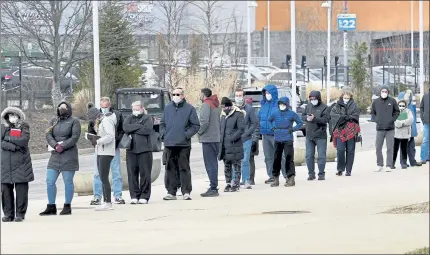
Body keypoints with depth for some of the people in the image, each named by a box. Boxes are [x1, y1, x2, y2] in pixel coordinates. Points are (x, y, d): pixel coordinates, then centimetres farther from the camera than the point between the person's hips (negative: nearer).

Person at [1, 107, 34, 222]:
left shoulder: (24, 127, 5)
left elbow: (24, 140, -10)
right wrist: (14, 146, -14)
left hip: (20, 162, -2)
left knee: (21, 188, -3)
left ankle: (20, 214, 1)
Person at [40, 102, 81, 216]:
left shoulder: (74, 121, 2)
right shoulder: (53, 121, 15)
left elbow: (75, 137, -10)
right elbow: (48, 135, 3)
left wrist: (62, 146, -18)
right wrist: (55, 145, -15)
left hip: (69, 155, -5)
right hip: (55, 155, 5)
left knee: (68, 181, -2)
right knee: (50, 181, 1)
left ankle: (67, 206, 6)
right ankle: (51, 207, 7)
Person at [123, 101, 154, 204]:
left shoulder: (147, 118, 6)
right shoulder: (129, 118, 16)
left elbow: (147, 130, -12)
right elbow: (125, 127, -4)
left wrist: (133, 129, -6)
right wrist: (139, 126, -10)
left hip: (144, 149, -3)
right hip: (131, 150, 3)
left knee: (145, 173, -2)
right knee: (132, 173, 0)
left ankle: (144, 196, 3)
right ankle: (134, 196, 5)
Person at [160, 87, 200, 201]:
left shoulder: (189, 108, 1)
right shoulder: (168, 108, 13)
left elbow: (196, 125, 1)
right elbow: (162, 123, 21)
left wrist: (187, 135, -10)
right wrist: (163, 134, 5)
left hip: (183, 144, -4)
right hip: (169, 144, 4)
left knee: (184, 168, -5)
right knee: (170, 168, 6)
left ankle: (186, 192, -3)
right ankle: (171, 192, 12)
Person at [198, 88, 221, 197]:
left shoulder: (206, 105, -12)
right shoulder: (217, 105, 16)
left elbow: (205, 121, -21)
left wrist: (199, 132, -7)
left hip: (207, 138, -9)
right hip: (216, 138, 9)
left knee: (210, 164, -8)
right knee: (213, 163, 14)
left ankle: (213, 188, -11)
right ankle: (213, 187, 18)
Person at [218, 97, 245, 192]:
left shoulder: (238, 114, -7)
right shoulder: (223, 115, 16)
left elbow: (241, 129, -13)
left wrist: (232, 138, -19)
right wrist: (221, 139, 9)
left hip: (235, 145, -7)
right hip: (224, 145, 7)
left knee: (236, 165, -2)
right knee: (227, 166, 10)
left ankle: (236, 184, 1)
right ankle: (228, 183, 16)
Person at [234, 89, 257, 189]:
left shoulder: (249, 108, 2)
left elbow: (254, 123, 3)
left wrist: (246, 134, -8)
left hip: (246, 139, -1)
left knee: (245, 161, -1)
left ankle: (246, 181, 3)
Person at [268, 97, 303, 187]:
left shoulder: (292, 114, -2)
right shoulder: (275, 113, 5)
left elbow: (300, 123, 6)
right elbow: (269, 120, 24)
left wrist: (293, 129, -5)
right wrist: (274, 127, 9)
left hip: (288, 140, -3)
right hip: (277, 140, 3)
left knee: (289, 158, -7)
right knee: (276, 159, 6)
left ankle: (291, 178, -5)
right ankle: (275, 178, 14)